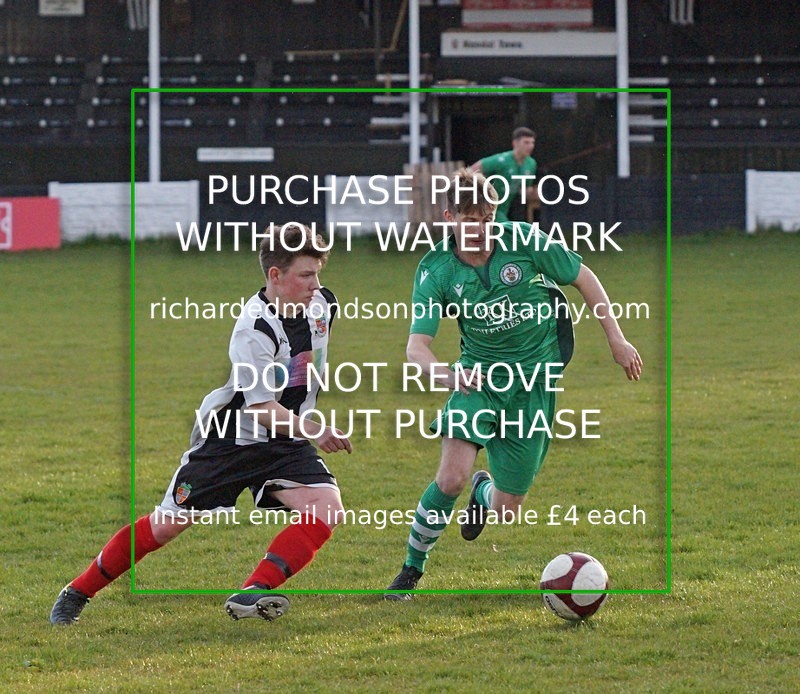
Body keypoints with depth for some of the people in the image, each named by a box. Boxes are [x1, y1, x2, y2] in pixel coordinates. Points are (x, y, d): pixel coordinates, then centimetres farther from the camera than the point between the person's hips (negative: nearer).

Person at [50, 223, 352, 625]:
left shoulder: (322, 303, -5)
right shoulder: (253, 332, -26)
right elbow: (264, 411, -27)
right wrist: (313, 431, -37)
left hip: (285, 441, 5)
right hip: (228, 438, -5)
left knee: (327, 510, -21)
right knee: (166, 524, 1)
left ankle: (252, 593, -27)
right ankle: (77, 594, 18)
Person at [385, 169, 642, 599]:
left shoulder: (524, 241, -14)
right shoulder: (436, 270, -13)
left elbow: (584, 278, 0)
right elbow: (416, 345, -20)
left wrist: (616, 340, -1)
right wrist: (445, 374, -42)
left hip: (533, 381, 0)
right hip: (478, 377, 0)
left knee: (506, 511, 1)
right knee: (451, 477, -22)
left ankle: (484, 493, 41)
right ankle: (411, 570, 0)